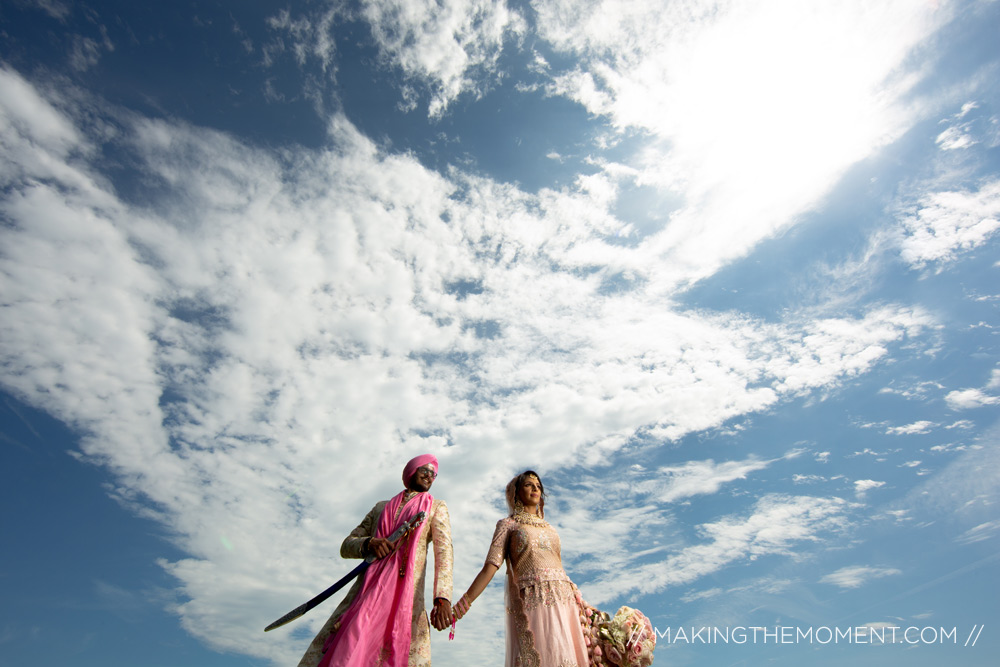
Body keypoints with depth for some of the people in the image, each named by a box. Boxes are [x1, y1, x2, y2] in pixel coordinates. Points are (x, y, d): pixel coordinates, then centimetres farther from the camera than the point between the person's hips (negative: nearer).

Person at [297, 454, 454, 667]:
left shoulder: (436, 507, 15)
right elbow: (346, 545, 19)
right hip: (364, 592, 3)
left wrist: (442, 598, -19)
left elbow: (444, 551, -1)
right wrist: (368, 543, -5)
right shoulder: (381, 506, 24)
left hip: (406, 598, -2)